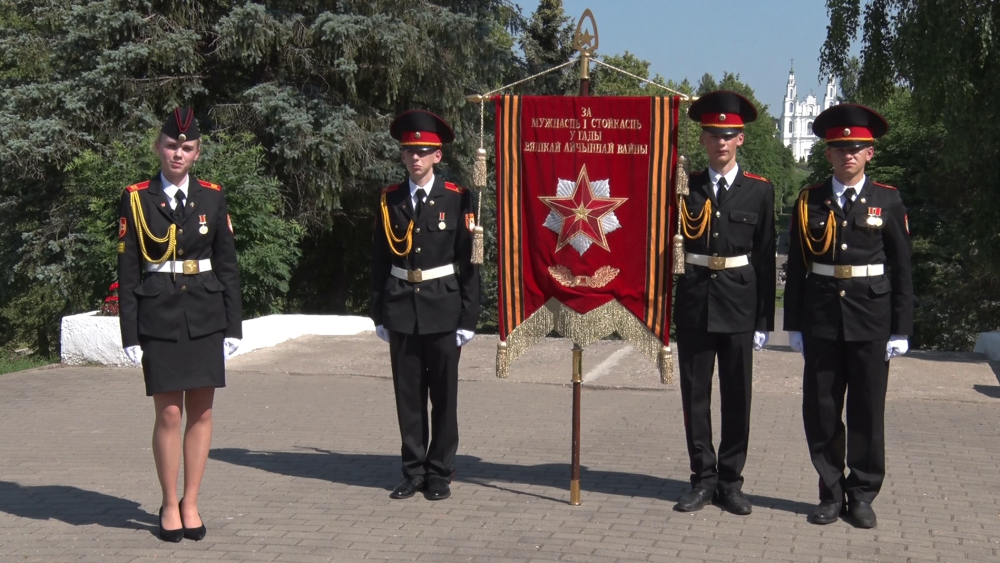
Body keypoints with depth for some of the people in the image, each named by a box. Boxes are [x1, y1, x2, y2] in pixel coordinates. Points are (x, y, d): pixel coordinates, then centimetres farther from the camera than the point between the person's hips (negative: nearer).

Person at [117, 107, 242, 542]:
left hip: (205, 316, 2)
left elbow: (227, 265, 7)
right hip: (158, 318, -2)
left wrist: (233, 324, 3)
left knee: (201, 412, 5)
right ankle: (170, 505, 14)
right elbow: (127, 271, -1)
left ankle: (191, 503, 17)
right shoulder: (136, 199, 0)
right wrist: (130, 333, -5)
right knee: (169, 413, -1)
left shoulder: (211, 198, 5)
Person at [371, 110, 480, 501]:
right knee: (408, 395, 8)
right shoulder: (390, 200, 5)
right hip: (401, 310, 2)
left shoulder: (456, 199, -3)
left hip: (443, 309, -2)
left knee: (444, 395, 5)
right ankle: (413, 472, 18)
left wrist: (468, 317, -6)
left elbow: (469, 261, -3)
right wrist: (379, 314, 5)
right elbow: (379, 259, 8)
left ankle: (440, 473, 15)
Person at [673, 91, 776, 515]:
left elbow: (766, 259, 3)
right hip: (694, 301, 1)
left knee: (737, 395, 5)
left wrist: (764, 320, 1)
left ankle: (730, 481, 16)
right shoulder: (686, 187, 5)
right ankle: (703, 478, 16)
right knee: (695, 394, 5)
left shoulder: (759, 191, 3)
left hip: (738, 304, -1)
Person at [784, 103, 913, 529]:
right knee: (820, 411, 4)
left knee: (867, 411, 5)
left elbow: (902, 270, 2)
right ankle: (831, 493, 17)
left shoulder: (888, 201, 2)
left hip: (871, 320, -1)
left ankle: (862, 495, 16)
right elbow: (796, 267, 7)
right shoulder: (810, 201, 5)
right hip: (822, 320, 1)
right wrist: (794, 324, 4)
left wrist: (901, 329, -2)